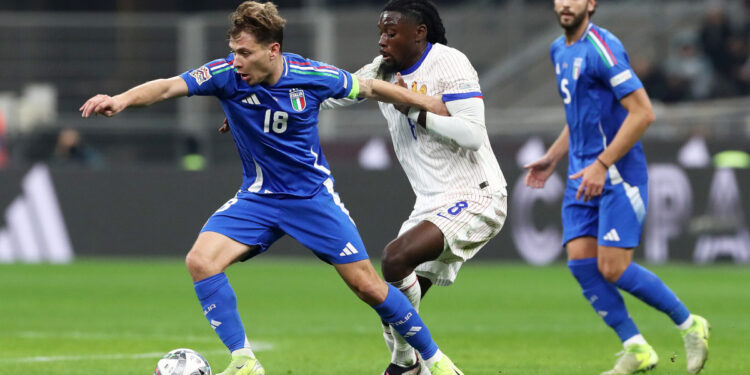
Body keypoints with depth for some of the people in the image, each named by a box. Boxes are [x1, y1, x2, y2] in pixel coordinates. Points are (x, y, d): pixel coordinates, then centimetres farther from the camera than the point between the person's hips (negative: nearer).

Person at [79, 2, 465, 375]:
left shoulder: (312, 76, -17)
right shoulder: (226, 75, -17)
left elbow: (369, 88, 0)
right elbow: (166, 87, -29)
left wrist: (427, 103, 10)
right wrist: (122, 99, -48)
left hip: (313, 195, -2)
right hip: (257, 197, 2)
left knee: (367, 285, -3)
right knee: (200, 261, -20)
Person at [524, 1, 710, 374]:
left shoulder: (601, 47, -15)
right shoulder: (560, 50, 14)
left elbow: (642, 112, -20)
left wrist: (602, 164, -22)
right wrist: (552, 157, 20)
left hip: (618, 174, -8)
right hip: (582, 175, 8)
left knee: (613, 269, -11)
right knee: (581, 261, -4)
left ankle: (689, 325, 8)